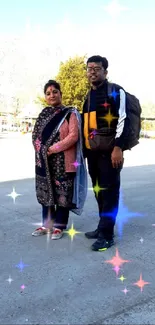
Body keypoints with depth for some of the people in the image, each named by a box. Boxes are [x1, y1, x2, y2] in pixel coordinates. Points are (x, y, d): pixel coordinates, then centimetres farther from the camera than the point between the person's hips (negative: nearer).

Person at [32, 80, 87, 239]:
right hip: (44, 160, 5)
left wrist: (54, 148, -17)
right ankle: (46, 224, 25)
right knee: (46, 192, 12)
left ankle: (59, 226, 14)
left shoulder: (70, 113, -4)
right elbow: (35, 134, 13)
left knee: (62, 193, 1)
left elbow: (74, 136, -14)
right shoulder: (43, 114, 12)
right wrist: (41, 149, -5)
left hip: (63, 161, -5)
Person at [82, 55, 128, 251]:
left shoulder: (116, 92, -4)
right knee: (98, 190, 12)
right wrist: (84, 149, 19)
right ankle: (103, 227, 25)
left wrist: (118, 148, -21)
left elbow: (122, 121, -13)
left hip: (109, 150, -7)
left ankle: (106, 235, 2)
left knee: (109, 191, -4)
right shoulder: (88, 97, 18)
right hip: (92, 151, 8)